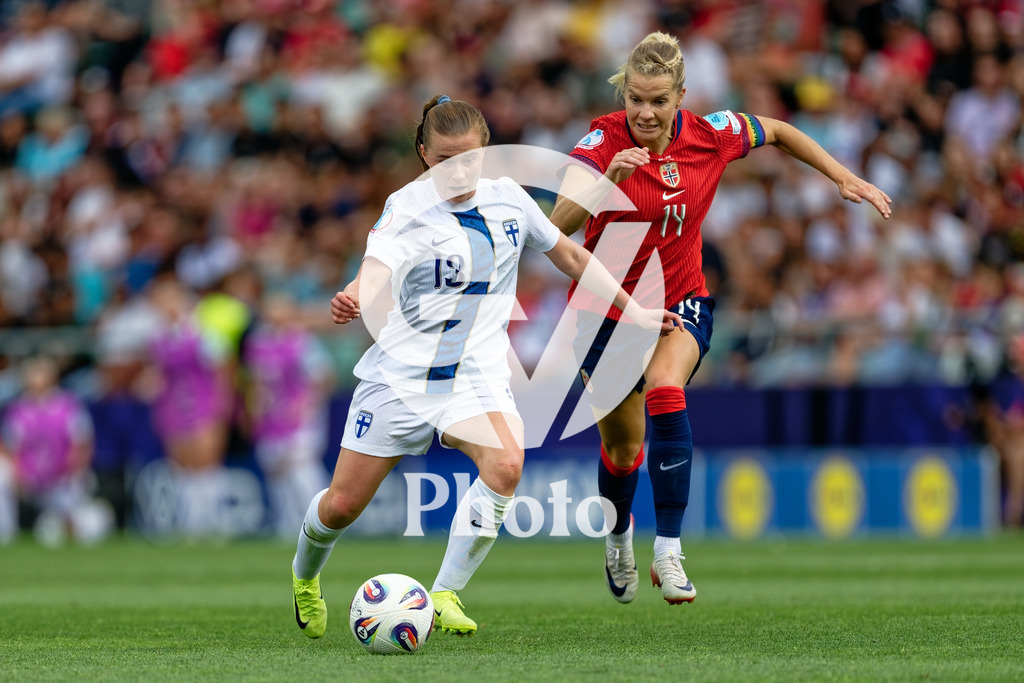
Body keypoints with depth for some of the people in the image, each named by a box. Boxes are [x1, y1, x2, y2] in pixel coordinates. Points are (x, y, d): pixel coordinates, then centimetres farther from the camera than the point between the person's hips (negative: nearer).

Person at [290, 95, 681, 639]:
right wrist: (355, 298, -55)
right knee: (342, 504, 3)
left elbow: (571, 257, 15)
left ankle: (445, 595, -17)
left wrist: (634, 312, 15)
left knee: (505, 465, -29)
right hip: (400, 370, -2)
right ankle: (305, 577, 39)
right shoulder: (408, 206, -12)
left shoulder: (508, 200, 1)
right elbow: (377, 265, -32)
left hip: (476, 374, 2)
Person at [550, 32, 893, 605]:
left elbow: (777, 132, 9)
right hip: (607, 308, 0)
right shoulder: (604, 140, -20)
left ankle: (669, 549, -28)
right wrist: (608, 179, -49)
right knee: (622, 448, 9)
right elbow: (561, 223, -33)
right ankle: (619, 537, 44)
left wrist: (846, 179, 6)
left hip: (679, 304, 0)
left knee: (665, 391, -31)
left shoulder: (710, 135, -12)